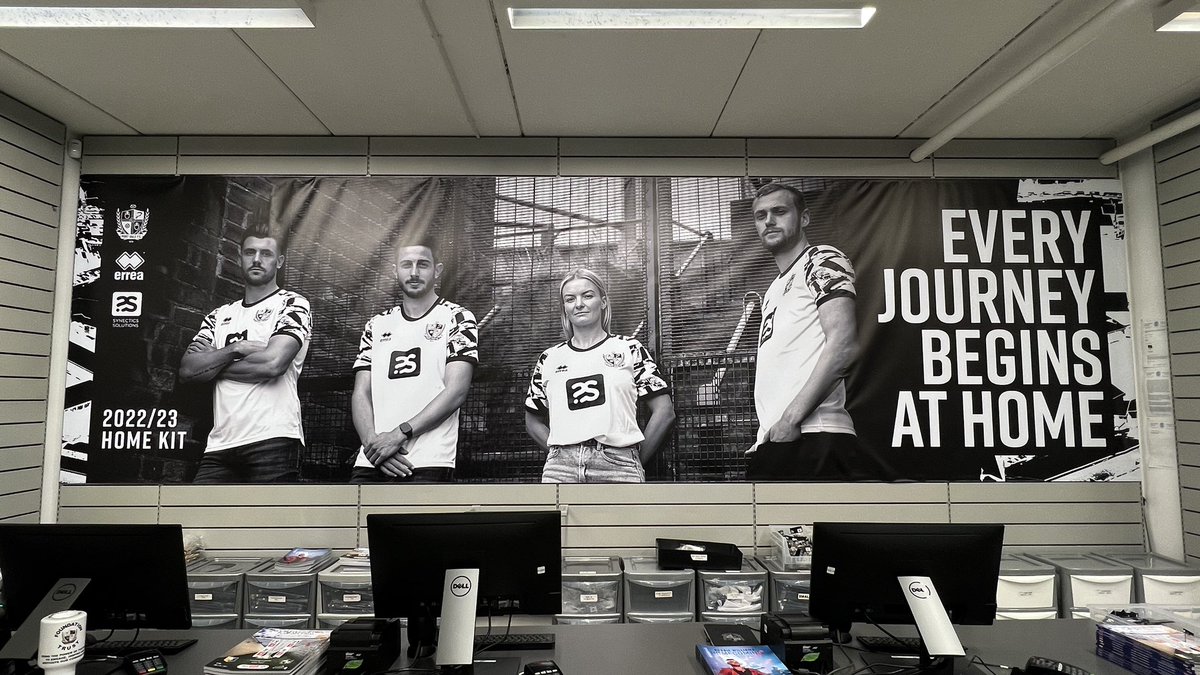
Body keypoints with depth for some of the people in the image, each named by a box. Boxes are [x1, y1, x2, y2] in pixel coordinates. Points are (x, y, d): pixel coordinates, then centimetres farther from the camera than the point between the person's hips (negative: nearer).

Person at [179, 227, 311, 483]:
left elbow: (273, 363, -12)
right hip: (220, 444, 5)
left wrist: (211, 363, 1)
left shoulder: (292, 304, 3)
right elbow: (187, 370, 8)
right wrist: (236, 349, -7)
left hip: (272, 441, -5)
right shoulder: (219, 316, 20)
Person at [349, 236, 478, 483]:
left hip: (428, 463, -4)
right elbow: (361, 393, 10)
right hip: (370, 462, 4)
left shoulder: (457, 319, 4)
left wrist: (400, 434, -13)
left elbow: (456, 391, -7)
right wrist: (373, 442, -8)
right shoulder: (377, 325, 18)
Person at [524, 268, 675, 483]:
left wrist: (637, 461, 3)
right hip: (560, 469, 2)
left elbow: (665, 412, 6)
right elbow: (533, 421, 21)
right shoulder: (549, 359, 15)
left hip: (617, 466, -2)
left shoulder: (629, 349, 9)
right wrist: (559, 452, 7)